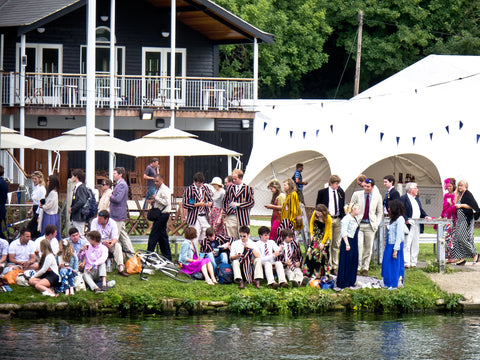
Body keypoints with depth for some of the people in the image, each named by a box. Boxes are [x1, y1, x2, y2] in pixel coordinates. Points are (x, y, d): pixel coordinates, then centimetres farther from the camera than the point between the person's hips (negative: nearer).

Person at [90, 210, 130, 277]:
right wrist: (102, 242, -33)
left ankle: (121, 268, -34)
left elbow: (115, 238, -12)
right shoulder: (95, 221, -9)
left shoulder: (112, 223, -6)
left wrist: (112, 243, -35)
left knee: (117, 245, -28)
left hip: (109, 243, 1)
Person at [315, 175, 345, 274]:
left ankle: (334, 267, 13)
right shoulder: (322, 193, -2)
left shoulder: (341, 193, 9)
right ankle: (328, 266, -1)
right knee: (328, 244, -5)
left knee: (336, 244, 7)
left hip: (338, 220, 4)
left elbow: (343, 207, 16)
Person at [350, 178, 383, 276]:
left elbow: (380, 212, 14)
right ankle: (357, 267, -3)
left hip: (370, 226, 1)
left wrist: (376, 224, 4)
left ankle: (365, 268, 13)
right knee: (358, 246, -11)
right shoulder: (357, 195, 0)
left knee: (368, 248, 2)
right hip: (358, 224, -1)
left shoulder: (377, 197, 3)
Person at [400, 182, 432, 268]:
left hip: (416, 225, 8)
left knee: (415, 244, 9)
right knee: (407, 244, -8)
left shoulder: (416, 199, 19)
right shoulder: (403, 198, -7)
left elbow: (420, 210, 23)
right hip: (409, 225, -8)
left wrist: (425, 216, 6)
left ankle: (413, 262, 15)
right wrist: (406, 219, -24)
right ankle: (406, 262, -7)